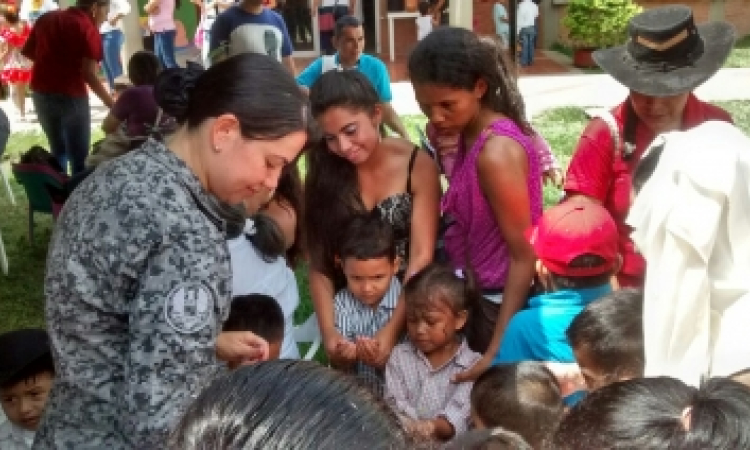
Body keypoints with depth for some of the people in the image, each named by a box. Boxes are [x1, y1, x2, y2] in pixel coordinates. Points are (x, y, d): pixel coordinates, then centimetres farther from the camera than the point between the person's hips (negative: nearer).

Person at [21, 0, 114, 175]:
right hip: (71, 96, -7)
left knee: (58, 151, 22)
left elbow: (26, 51, 17)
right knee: (79, 158, 2)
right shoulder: (88, 29, -10)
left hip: (41, 93, 7)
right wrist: (111, 104, -18)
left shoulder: (47, 19, 11)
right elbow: (89, 74, -19)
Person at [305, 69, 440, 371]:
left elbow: (422, 257, -12)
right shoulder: (322, 174, -1)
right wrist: (328, 329, -16)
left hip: (409, 306, -1)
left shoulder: (417, 165, -8)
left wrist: (391, 330, -20)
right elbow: (319, 263, -3)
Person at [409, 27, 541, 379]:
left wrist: (497, 350, -21)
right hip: (480, 295, 9)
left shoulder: (496, 152, -25)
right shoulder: (473, 135, 2)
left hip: (499, 303, -9)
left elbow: (524, 255, -22)